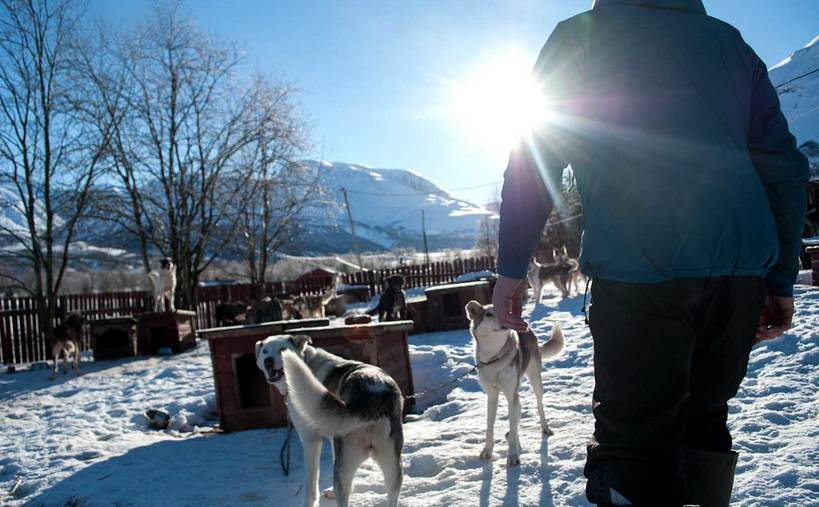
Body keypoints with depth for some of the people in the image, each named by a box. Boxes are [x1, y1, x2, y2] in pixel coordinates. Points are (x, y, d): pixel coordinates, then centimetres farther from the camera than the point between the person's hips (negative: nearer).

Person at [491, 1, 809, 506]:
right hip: (742, 274, 5)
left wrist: (511, 267, 7)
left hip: (637, 271, -5)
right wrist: (781, 280, 20)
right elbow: (784, 166, 18)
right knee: (704, 424, 19)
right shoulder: (729, 41, 21)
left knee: (634, 441, 0)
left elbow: (531, 163, 3)